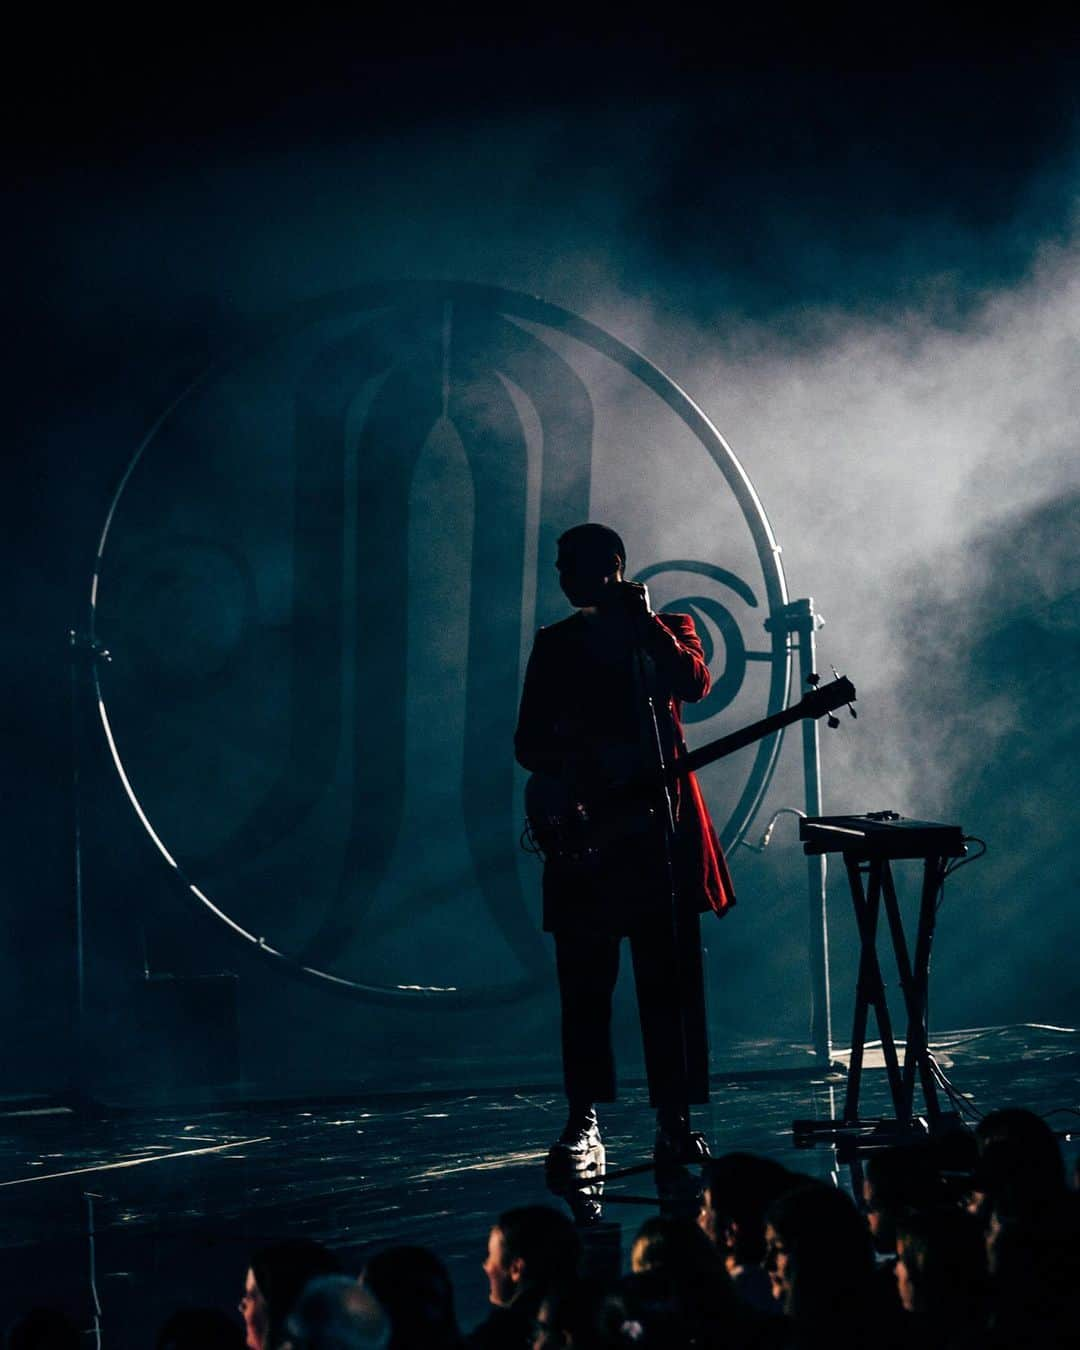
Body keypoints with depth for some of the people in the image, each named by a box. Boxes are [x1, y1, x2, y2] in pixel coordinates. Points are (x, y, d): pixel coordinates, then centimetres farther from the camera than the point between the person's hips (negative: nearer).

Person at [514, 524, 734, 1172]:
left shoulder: (668, 631, 12)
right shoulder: (555, 645, 13)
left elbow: (695, 684, -9)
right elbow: (529, 741, 10)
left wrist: (645, 621, -11)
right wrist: (566, 769, -10)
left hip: (661, 823, -1)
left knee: (671, 977, -2)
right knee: (585, 981, -1)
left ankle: (675, 1119, 2)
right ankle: (584, 1122, 4)